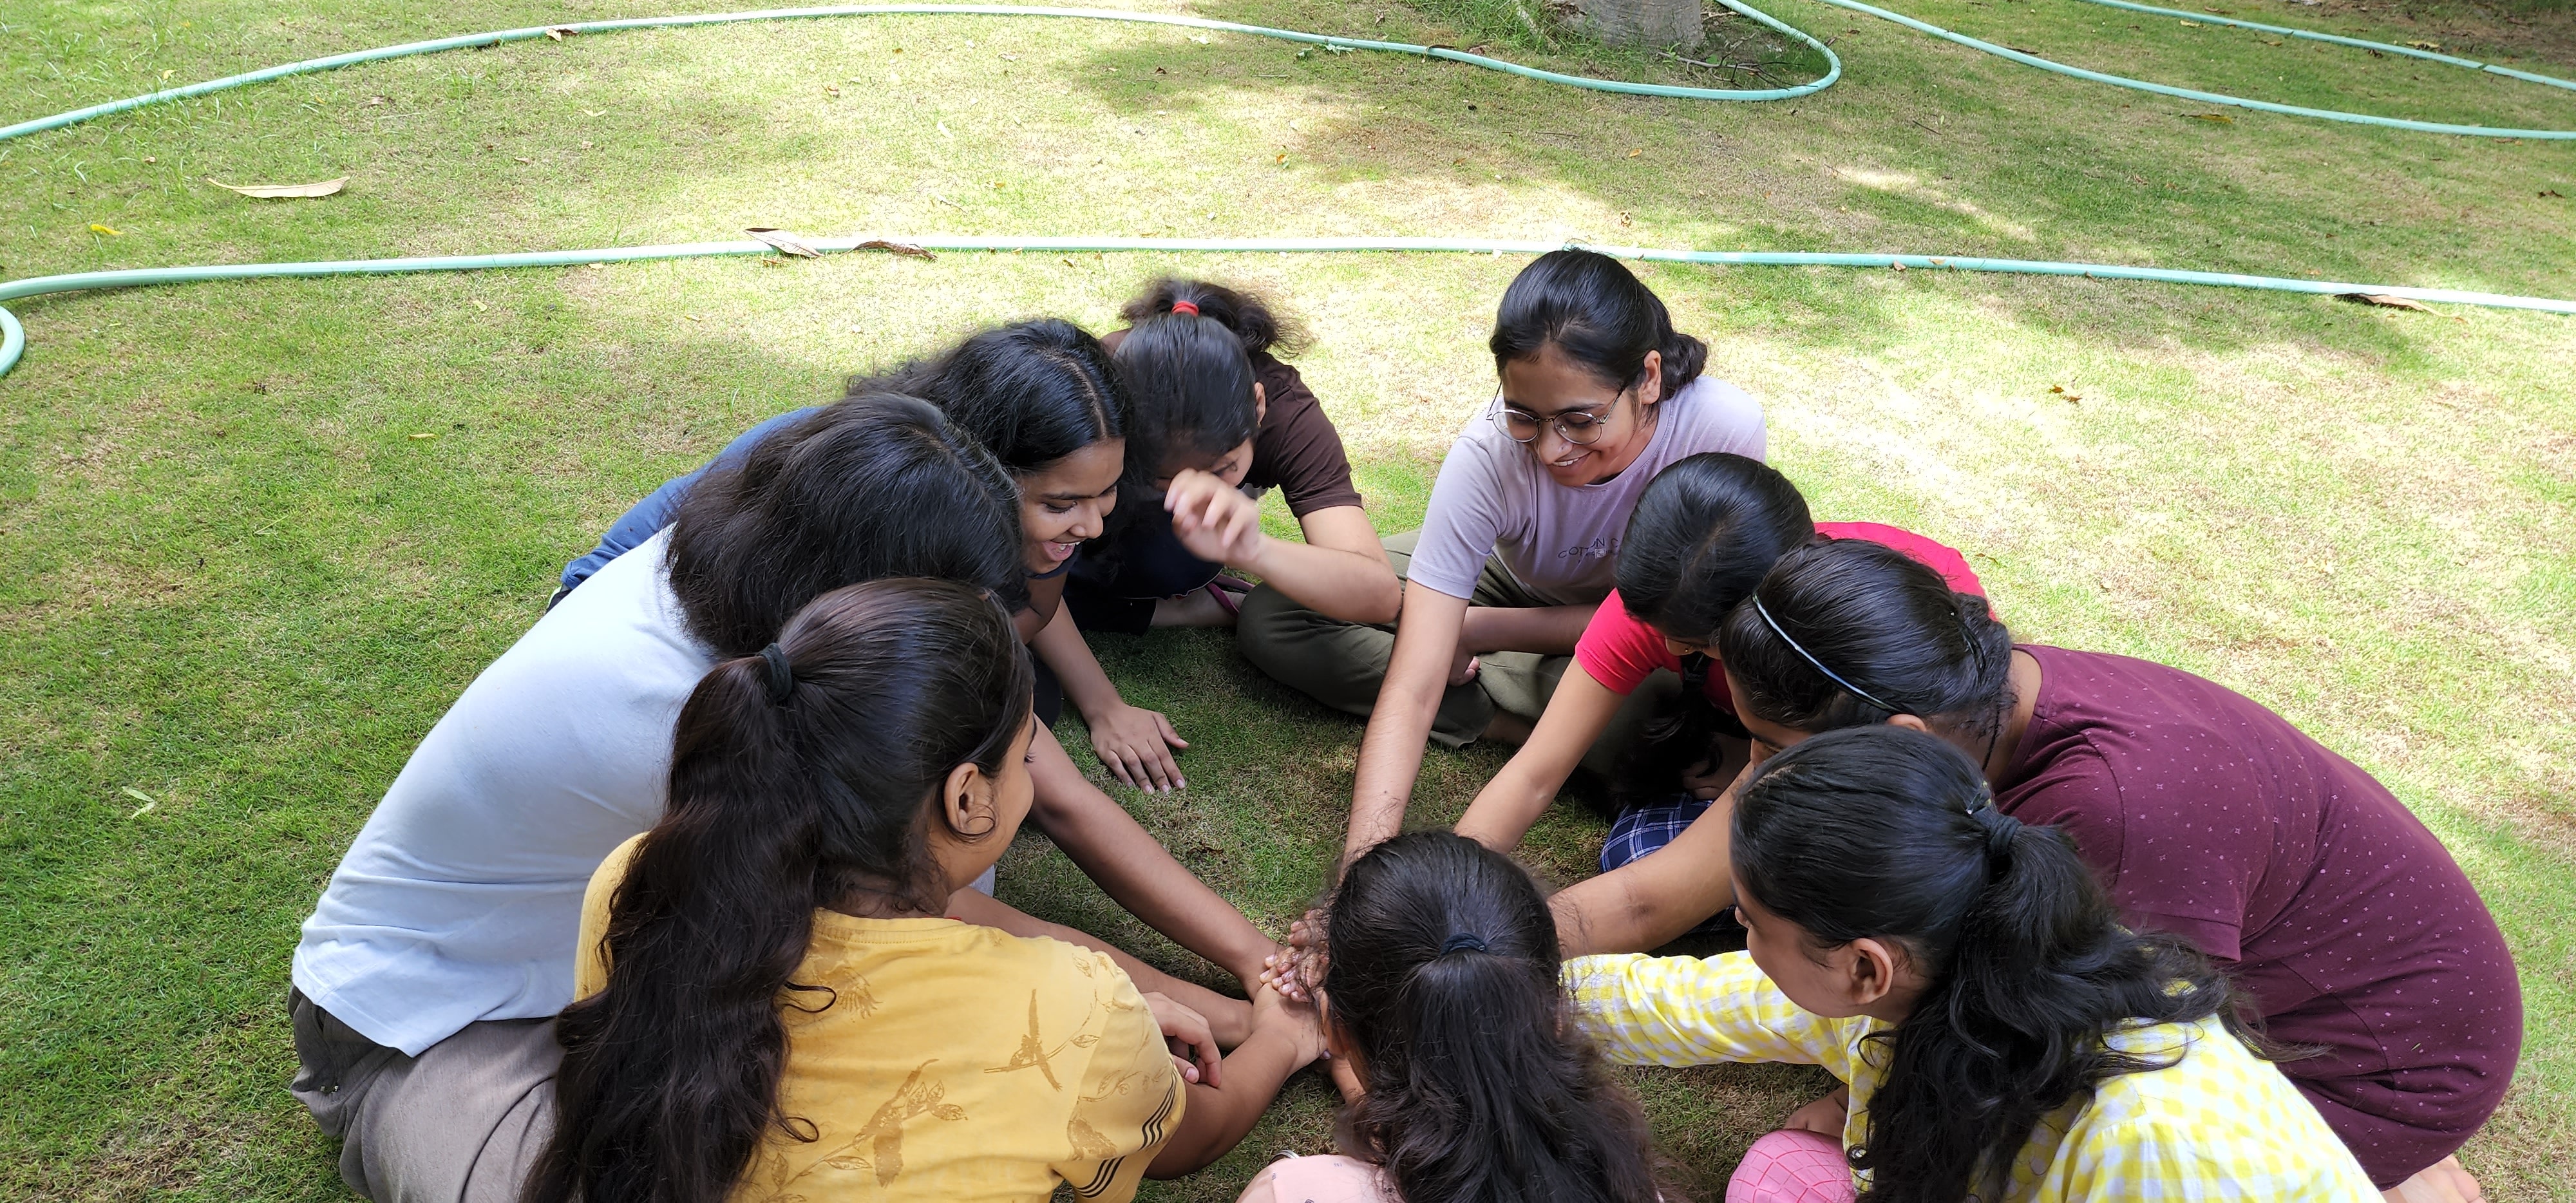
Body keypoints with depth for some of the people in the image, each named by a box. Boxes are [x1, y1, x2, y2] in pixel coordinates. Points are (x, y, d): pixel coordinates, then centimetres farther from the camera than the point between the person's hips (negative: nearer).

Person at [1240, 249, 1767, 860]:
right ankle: (1508, 717, -16)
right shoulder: (1490, 451, -33)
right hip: (1514, 581, 2)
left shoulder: (1724, 427, -34)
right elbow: (1411, 690, -36)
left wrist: (1473, 632, -22)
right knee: (1274, 621, -15)